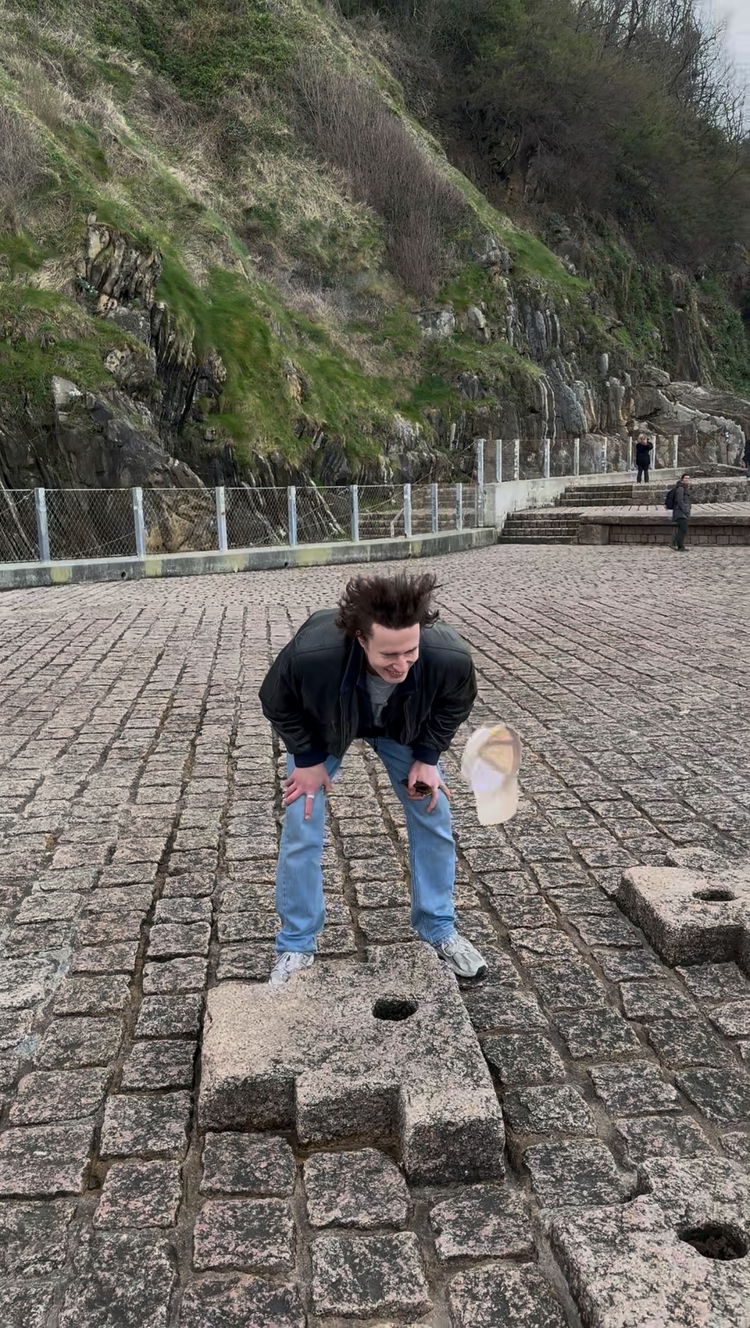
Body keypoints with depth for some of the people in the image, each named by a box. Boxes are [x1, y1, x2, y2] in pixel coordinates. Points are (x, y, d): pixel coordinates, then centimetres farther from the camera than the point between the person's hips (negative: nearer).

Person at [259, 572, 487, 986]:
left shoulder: (449, 655, -40)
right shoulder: (311, 653, -46)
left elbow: (456, 704, -13)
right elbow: (276, 704, -21)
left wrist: (426, 756, -16)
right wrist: (309, 759, -19)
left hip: (404, 727, 2)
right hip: (320, 727, -1)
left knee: (433, 815, 2)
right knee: (301, 828, -5)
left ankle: (439, 928, 24)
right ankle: (296, 946, 15)